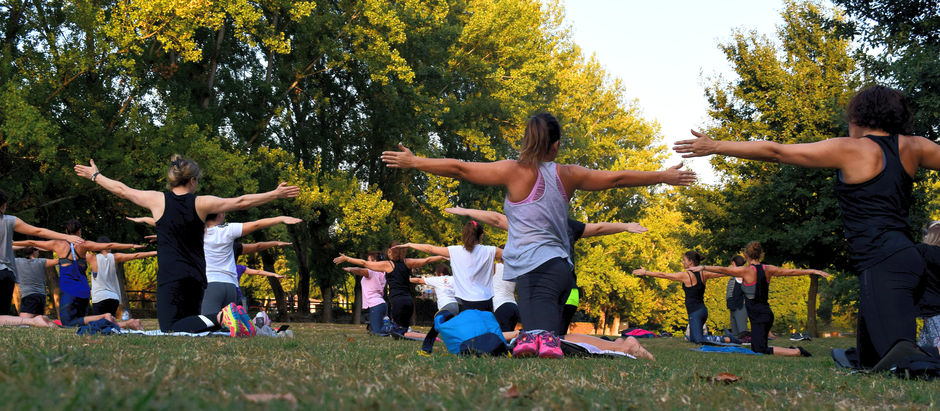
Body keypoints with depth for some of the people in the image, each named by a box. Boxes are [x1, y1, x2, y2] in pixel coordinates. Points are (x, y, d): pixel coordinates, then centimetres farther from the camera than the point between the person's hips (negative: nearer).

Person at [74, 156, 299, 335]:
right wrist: (275, 194, 11)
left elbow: (122, 190, 12)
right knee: (188, 321, 19)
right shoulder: (201, 203, 1)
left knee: (171, 329, -9)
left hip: (171, 277, -3)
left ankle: (220, 318, -32)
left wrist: (95, 176, 28)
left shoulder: (158, 200, -1)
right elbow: (241, 202, 3)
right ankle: (224, 318, -9)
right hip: (197, 277, 4)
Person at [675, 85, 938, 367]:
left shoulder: (850, 150, -1)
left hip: (882, 264, -8)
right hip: (907, 257, 8)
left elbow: (776, 152, 1)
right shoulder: (913, 147, 13)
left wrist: (716, 147, 7)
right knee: (870, 361, 15)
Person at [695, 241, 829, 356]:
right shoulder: (768, 269, 5)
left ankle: (796, 352, -15)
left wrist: (703, 267, 0)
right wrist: (814, 271, 22)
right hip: (766, 313, 7)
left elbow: (722, 270, -10)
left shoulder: (746, 271, -11)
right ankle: (792, 350, 10)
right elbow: (791, 272, 12)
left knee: (761, 350, -8)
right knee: (755, 349, 17)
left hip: (759, 318, -7)